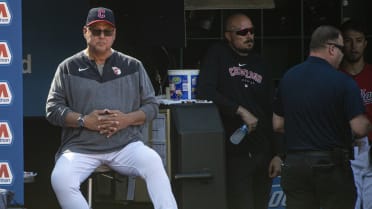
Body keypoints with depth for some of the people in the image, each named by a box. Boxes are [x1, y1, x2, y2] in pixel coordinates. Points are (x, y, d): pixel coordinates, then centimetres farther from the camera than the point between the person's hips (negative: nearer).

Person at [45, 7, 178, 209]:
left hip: (126, 144, 0)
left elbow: (151, 105, 11)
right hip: (80, 147, 0)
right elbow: (52, 109, 5)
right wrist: (83, 121, -12)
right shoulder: (68, 68, 7)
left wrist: (127, 119, -10)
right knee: (60, 178, -30)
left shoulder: (133, 66, 10)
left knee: (153, 163, -30)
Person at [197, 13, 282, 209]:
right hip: (235, 154, -5)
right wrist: (240, 111, -18)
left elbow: (271, 111, 16)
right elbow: (204, 92, -16)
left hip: (262, 153, 6)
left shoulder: (259, 64, 15)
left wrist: (277, 154, 11)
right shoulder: (217, 55, -1)